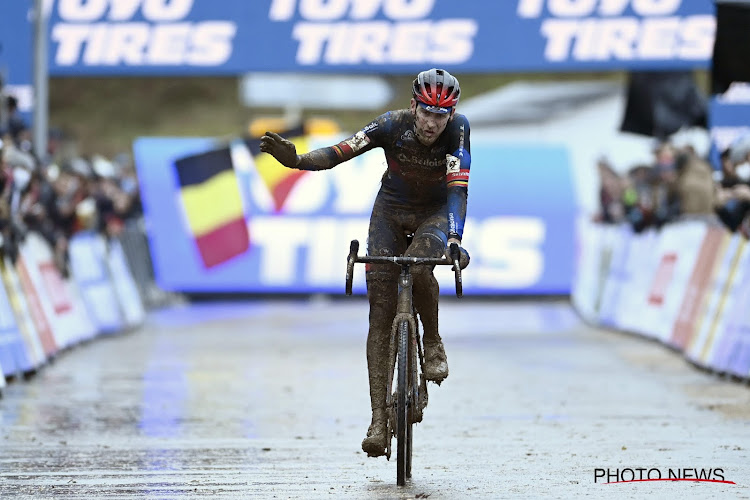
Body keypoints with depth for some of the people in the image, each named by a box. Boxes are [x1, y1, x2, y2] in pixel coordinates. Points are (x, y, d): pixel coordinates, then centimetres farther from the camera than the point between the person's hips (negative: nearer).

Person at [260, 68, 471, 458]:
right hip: (392, 210, 1)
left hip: (436, 212, -1)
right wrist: (297, 160, -53)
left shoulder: (457, 129, -25)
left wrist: (455, 240, -51)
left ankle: (433, 344, -6)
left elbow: (458, 189, -35)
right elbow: (341, 152, -34)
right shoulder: (393, 125, -24)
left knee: (418, 267, -35)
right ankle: (379, 419, -10)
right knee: (380, 312, -10)